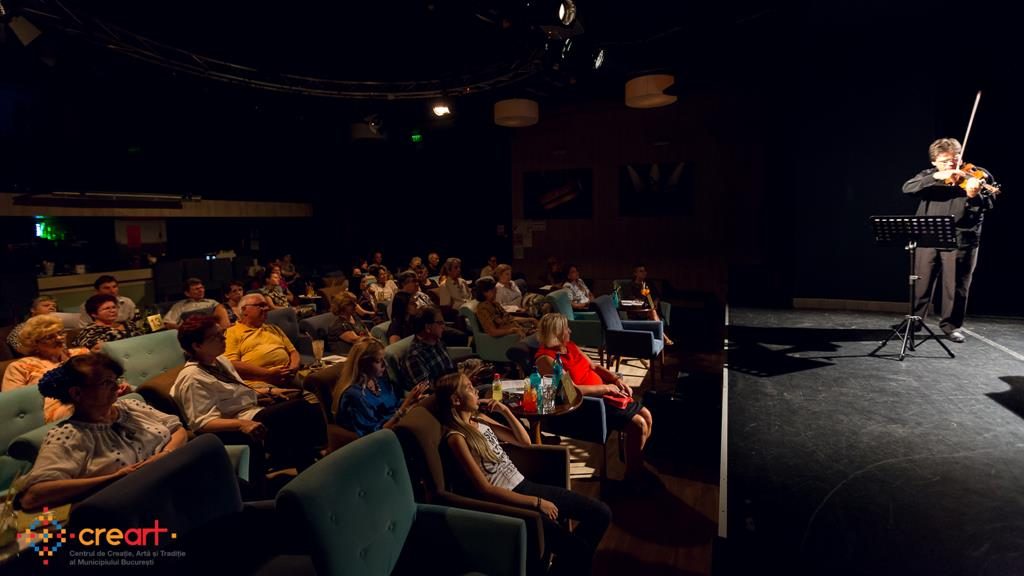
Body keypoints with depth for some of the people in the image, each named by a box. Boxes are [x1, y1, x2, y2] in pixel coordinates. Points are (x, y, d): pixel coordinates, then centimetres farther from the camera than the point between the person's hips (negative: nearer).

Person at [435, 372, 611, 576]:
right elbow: (485, 489, -19)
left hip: (524, 485, 8)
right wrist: (536, 502, -17)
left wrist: (505, 411, 1)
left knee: (601, 513, 3)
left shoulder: (480, 419, 10)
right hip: (506, 502, -8)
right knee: (579, 548, -20)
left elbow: (524, 441, 16)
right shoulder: (456, 438, -14)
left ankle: (571, 560, 22)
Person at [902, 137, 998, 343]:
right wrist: (936, 177, -24)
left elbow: (989, 203, -10)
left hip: (961, 241, -1)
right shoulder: (929, 175, 6)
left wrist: (975, 195, -33)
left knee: (956, 287, 4)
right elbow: (907, 188, -12)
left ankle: (951, 325, 20)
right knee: (921, 284, 9)